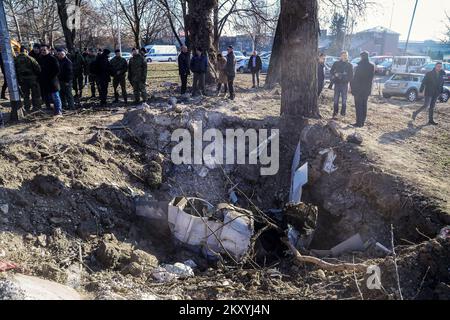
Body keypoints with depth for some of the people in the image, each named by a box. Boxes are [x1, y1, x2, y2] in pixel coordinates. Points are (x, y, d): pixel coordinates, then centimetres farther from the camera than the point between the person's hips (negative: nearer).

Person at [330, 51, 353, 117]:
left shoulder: (349, 65, 4)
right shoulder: (336, 63, 6)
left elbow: (351, 76, 2)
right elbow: (331, 72, 7)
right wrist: (335, 75, -11)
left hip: (345, 84, 0)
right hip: (337, 83, 1)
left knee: (344, 99, 2)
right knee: (336, 99, 2)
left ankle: (343, 112, 10)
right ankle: (335, 112, 9)